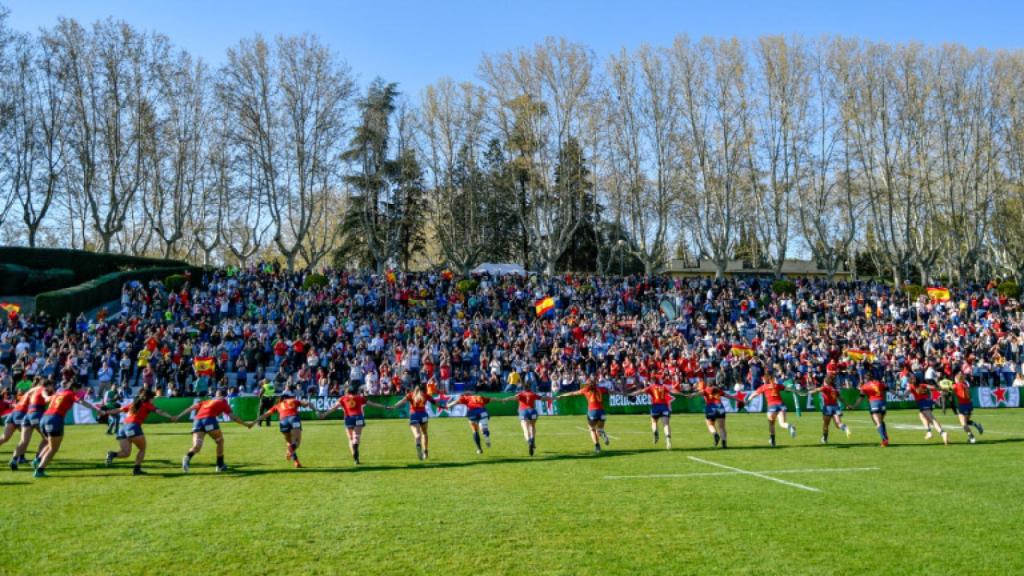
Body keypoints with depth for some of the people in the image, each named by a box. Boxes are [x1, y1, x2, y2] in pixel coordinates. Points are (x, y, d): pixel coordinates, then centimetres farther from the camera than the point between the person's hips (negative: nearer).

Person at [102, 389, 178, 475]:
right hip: (133, 427, -6)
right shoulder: (147, 404, 7)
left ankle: (112, 454, -18)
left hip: (123, 427, 6)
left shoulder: (133, 404, 24)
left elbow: (118, 410, 28)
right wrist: (171, 417, -14)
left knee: (126, 453, 8)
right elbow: (159, 411, -5)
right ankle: (137, 469, -1)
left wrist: (106, 412, 37)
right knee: (142, 449, 9)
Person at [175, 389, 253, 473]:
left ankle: (187, 457, -35)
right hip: (209, 419, -4)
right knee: (220, 441, 18)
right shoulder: (223, 402, 21)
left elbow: (191, 408, 21)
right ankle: (220, 465, 18)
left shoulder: (205, 402, 33)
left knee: (196, 446, -4)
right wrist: (246, 424, 21)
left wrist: (178, 416, 22)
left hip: (197, 421, 4)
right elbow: (233, 417, 14)